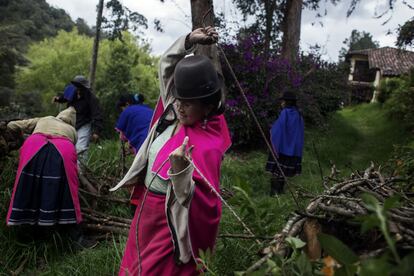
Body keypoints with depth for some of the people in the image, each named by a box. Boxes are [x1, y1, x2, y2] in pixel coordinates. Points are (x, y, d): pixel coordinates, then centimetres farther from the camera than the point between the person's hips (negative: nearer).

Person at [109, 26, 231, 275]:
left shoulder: (208, 145, -27)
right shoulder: (176, 110, -7)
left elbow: (199, 203, -29)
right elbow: (167, 67, 5)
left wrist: (180, 169, -45)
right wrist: (189, 40, -9)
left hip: (170, 220, -8)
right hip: (147, 208, 8)